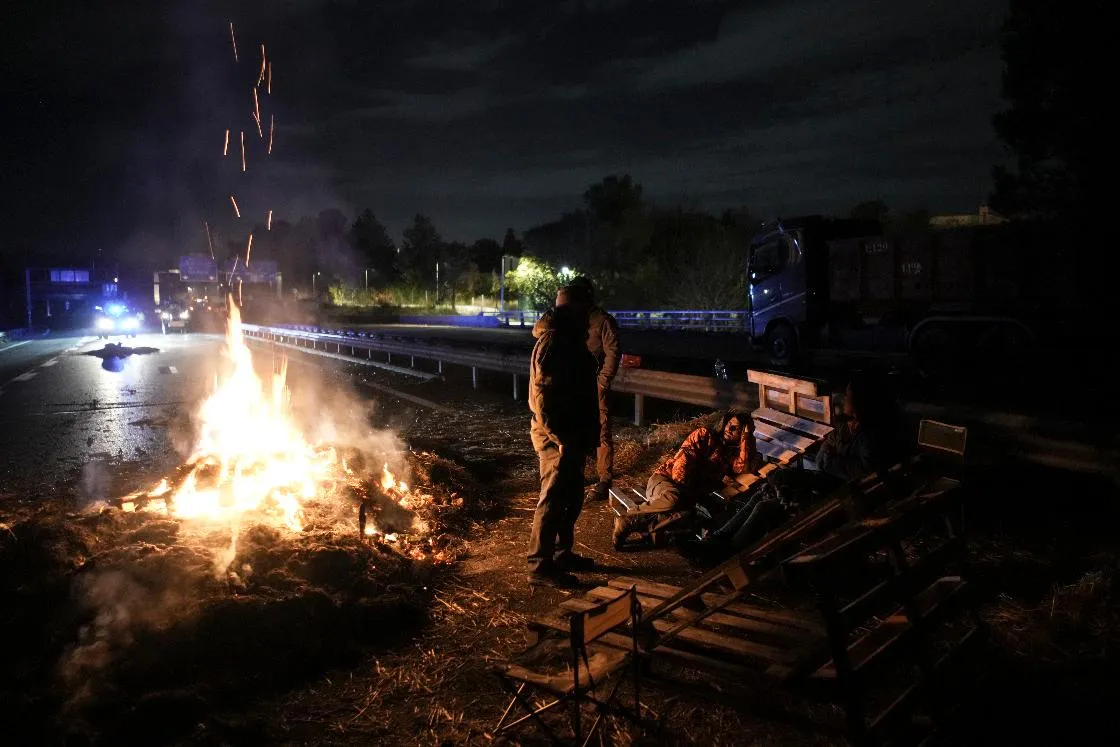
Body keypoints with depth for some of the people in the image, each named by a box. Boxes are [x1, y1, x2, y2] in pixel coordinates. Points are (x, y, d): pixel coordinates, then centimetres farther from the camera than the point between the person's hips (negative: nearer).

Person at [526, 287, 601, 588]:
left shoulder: (571, 341, 14)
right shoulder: (552, 342, -18)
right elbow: (542, 395, -24)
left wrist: (589, 433, 19)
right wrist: (560, 437, -24)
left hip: (572, 434, 10)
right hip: (557, 437, -10)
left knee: (572, 498, 18)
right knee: (553, 500, -5)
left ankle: (562, 553, 30)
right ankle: (540, 566, 3)